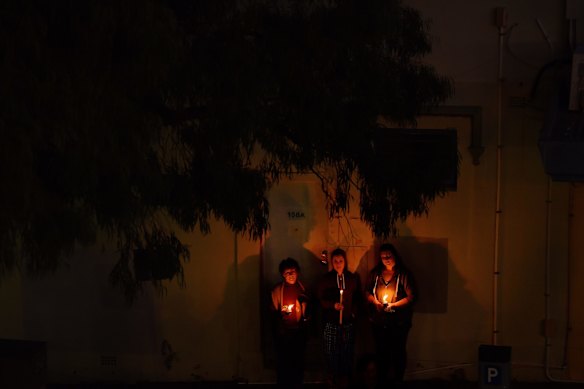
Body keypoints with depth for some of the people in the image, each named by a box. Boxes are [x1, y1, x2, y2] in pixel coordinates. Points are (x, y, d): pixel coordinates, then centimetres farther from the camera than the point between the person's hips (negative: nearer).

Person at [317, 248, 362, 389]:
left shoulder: (353, 278, 6)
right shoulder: (325, 279, 1)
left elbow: (357, 299, 15)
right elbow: (319, 299, 3)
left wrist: (354, 312, 1)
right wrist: (332, 305, -12)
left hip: (348, 321, 1)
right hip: (330, 322, -1)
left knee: (347, 351, 2)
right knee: (331, 351, -1)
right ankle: (333, 377, 12)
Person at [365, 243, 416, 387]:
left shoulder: (403, 275, -9)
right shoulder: (375, 274, 3)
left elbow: (411, 297, -13)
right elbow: (367, 292, 9)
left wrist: (393, 305, -20)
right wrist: (375, 301, -10)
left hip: (399, 322, -3)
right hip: (378, 321, 3)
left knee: (398, 352, 6)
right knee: (381, 352, 12)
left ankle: (398, 380, 19)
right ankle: (382, 380, 25)